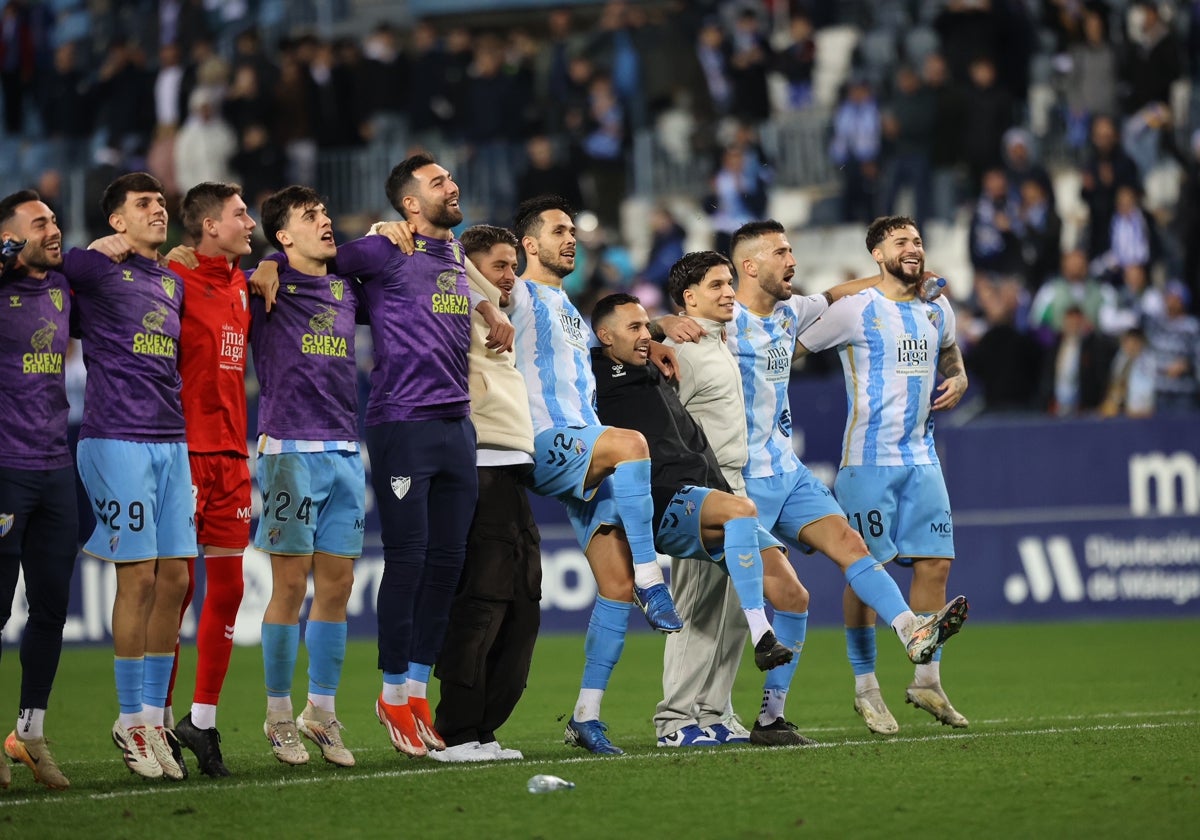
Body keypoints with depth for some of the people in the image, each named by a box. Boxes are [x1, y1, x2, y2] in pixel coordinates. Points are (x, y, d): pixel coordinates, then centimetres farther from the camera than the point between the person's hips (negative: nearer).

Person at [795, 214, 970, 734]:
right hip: (868, 458, -6)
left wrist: (956, 384, 10)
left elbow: (952, 361, 30)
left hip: (921, 457, 6)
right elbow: (788, 347, -1)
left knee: (935, 563, 2)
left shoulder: (937, 311, 12)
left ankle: (926, 681, 13)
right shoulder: (855, 309, -6)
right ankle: (865, 687, 6)